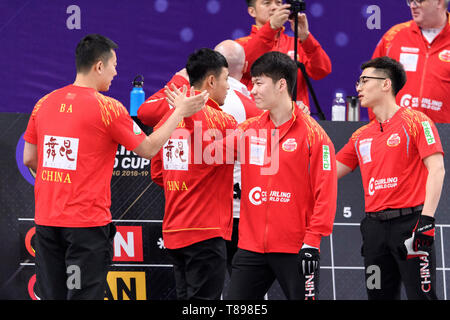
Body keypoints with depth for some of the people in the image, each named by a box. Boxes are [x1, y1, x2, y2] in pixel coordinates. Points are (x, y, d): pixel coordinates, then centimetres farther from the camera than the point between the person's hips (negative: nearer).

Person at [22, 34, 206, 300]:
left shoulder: (45, 103, 6)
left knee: (52, 295, 10)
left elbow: (29, 159, 12)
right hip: (87, 222, -5)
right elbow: (148, 149, -1)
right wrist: (180, 112, 7)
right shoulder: (107, 107, -10)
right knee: (84, 295, -2)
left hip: (46, 219, 5)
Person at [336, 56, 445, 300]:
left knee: (421, 294, -10)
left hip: (409, 221, -7)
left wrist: (426, 219, -18)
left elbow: (436, 170, -9)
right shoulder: (361, 136, 18)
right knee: (379, 295, 6)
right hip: (374, 224, 7)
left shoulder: (415, 121, -1)